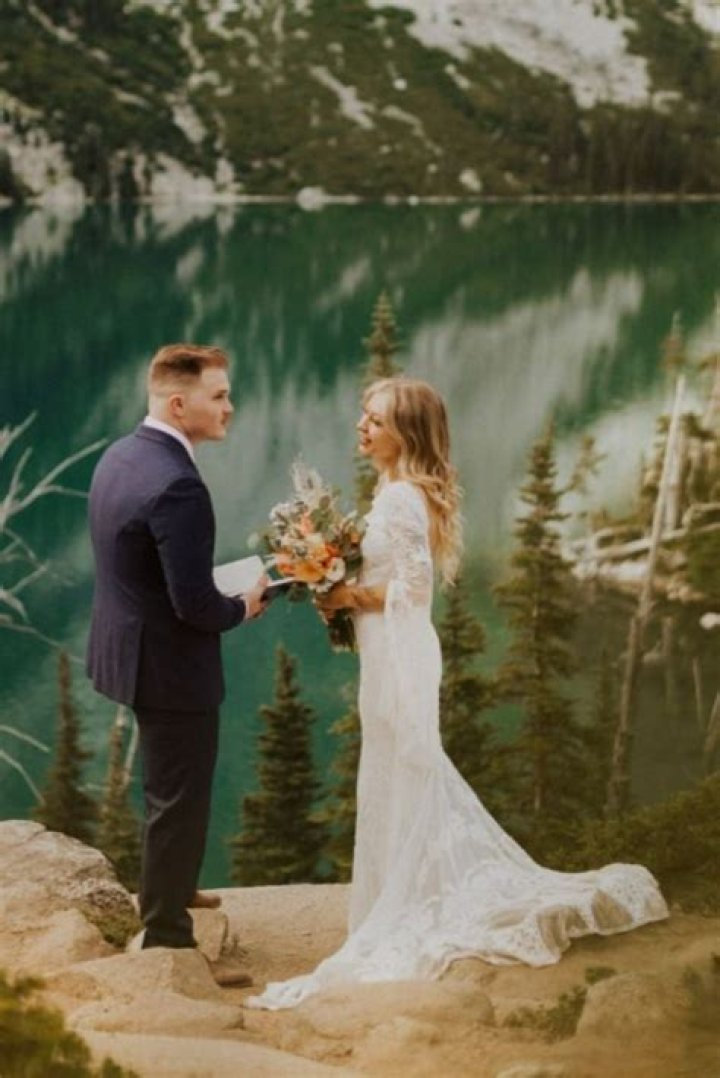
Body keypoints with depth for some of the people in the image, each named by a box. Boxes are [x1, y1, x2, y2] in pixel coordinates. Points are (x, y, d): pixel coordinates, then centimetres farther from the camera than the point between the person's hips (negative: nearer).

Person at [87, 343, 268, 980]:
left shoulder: (120, 456, 1)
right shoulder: (177, 485, -29)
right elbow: (194, 604, -29)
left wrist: (223, 589, 9)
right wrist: (242, 608, -8)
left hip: (127, 647, 10)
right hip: (170, 664, -10)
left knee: (170, 788, 29)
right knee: (179, 801, 6)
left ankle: (170, 887, 49)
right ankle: (168, 938, 19)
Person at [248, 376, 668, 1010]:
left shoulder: (401, 498, -18)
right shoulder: (403, 492, 12)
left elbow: (413, 587, -23)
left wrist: (350, 596, -14)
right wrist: (347, 588, 5)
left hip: (400, 654, -10)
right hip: (396, 651, 10)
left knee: (397, 785, -1)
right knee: (414, 780, 17)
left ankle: (402, 920, 8)